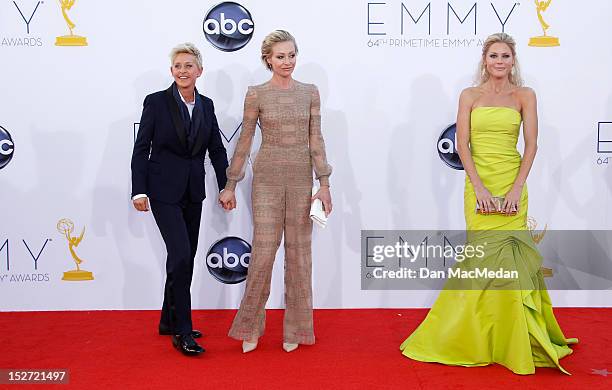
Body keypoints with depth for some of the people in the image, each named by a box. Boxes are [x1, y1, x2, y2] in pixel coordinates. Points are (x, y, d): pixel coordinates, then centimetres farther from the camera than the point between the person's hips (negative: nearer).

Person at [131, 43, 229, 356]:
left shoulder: (206, 106, 7)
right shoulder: (156, 102, -6)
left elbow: (216, 150, 10)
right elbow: (141, 148, -6)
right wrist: (139, 191, -11)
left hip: (193, 192, 5)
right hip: (164, 190, -5)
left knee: (184, 258, 11)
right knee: (181, 255, -13)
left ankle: (169, 322, 26)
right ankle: (182, 332, -3)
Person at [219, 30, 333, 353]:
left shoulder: (310, 92, 6)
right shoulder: (256, 94, -1)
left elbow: (316, 140, 4)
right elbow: (244, 141, 2)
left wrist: (324, 184, -2)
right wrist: (230, 186, 3)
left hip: (301, 179, 2)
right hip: (268, 178, -2)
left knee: (299, 253, 7)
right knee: (263, 252, -3)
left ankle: (294, 329, 20)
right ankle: (250, 327, 15)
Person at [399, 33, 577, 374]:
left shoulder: (525, 96, 5)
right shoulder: (470, 96, 6)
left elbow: (531, 144, -1)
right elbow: (463, 144, -1)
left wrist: (517, 188, -12)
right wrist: (479, 187, -12)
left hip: (512, 184, 0)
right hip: (478, 185, 0)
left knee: (508, 259, 0)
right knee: (485, 258, 2)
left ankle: (512, 337, 16)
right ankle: (482, 337, 18)